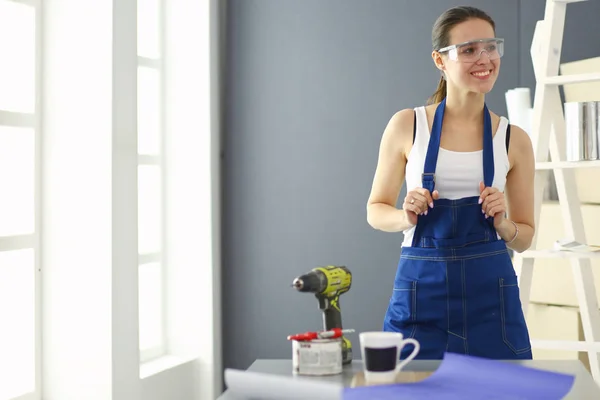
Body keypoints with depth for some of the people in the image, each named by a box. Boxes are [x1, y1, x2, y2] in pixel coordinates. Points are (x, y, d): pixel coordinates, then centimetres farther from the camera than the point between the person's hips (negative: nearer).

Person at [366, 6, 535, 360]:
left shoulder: (514, 140, 3)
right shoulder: (406, 126, -1)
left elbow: (524, 238, 10)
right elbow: (376, 210, 7)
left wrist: (502, 224, -10)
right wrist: (406, 217, -13)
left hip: (490, 292, 1)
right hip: (422, 288, -1)